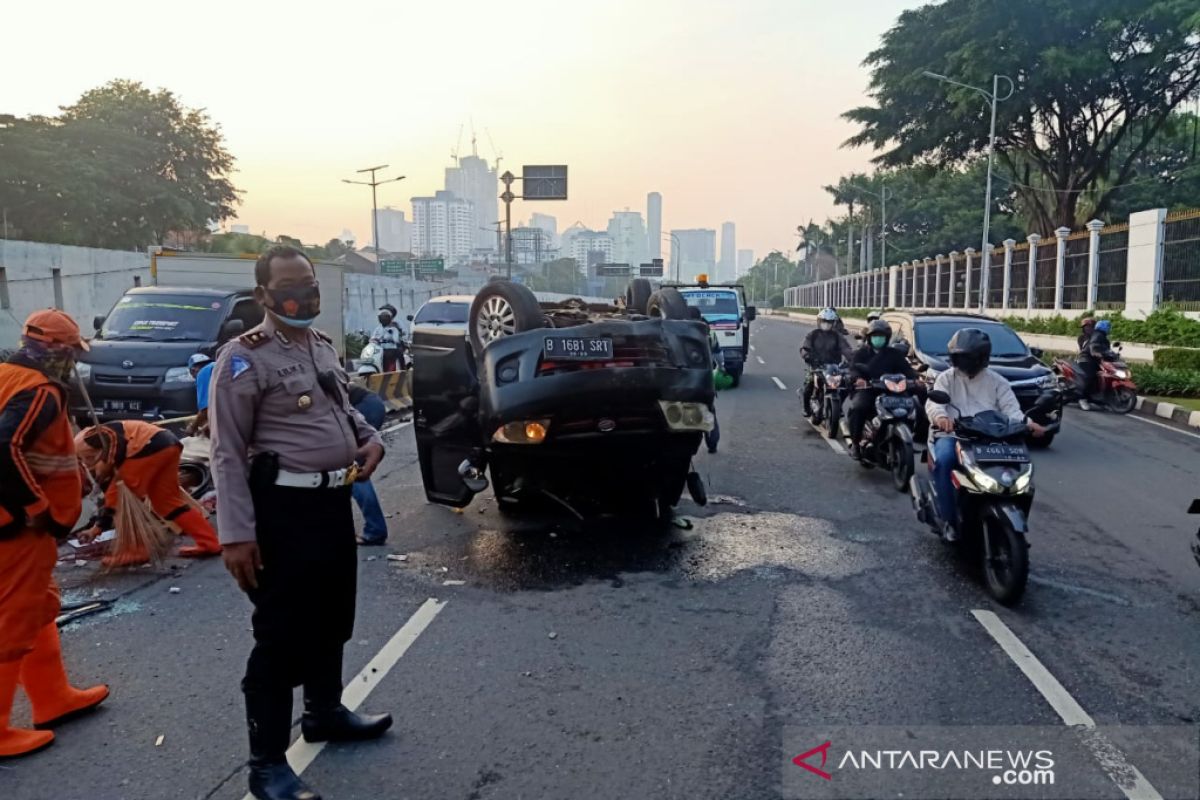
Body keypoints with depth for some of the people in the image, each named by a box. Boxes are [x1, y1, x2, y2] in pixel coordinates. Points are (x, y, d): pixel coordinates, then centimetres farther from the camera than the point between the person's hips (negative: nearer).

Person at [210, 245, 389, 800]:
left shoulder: (323, 347, 12)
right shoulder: (245, 359, -12)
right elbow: (228, 454, -15)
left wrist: (371, 438, 6)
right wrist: (236, 533, -19)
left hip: (334, 501, 8)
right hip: (284, 508, -8)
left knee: (332, 619, 21)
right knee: (281, 636, -1)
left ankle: (325, 712, 42)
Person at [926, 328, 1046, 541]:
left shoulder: (997, 381, 15)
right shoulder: (946, 378, 10)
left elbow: (1011, 408, 3)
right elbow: (933, 403, -8)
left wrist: (1027, 423, -21)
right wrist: (940, 416, -34)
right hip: (952, 434, -2)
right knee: (943, 461, -34)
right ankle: (949, 519, -25)